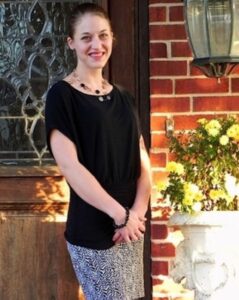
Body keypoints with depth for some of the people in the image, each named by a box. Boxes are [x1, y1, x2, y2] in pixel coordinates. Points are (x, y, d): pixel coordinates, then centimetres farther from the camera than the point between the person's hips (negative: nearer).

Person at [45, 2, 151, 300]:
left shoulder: (122, 97, 11)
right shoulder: (61, 95, -6)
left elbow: (142, 162, 7)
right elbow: (69, 166, -14)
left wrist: (137, 213, -9)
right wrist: (120, 214, -16)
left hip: (131, 228, 6)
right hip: (92, 230, -6)